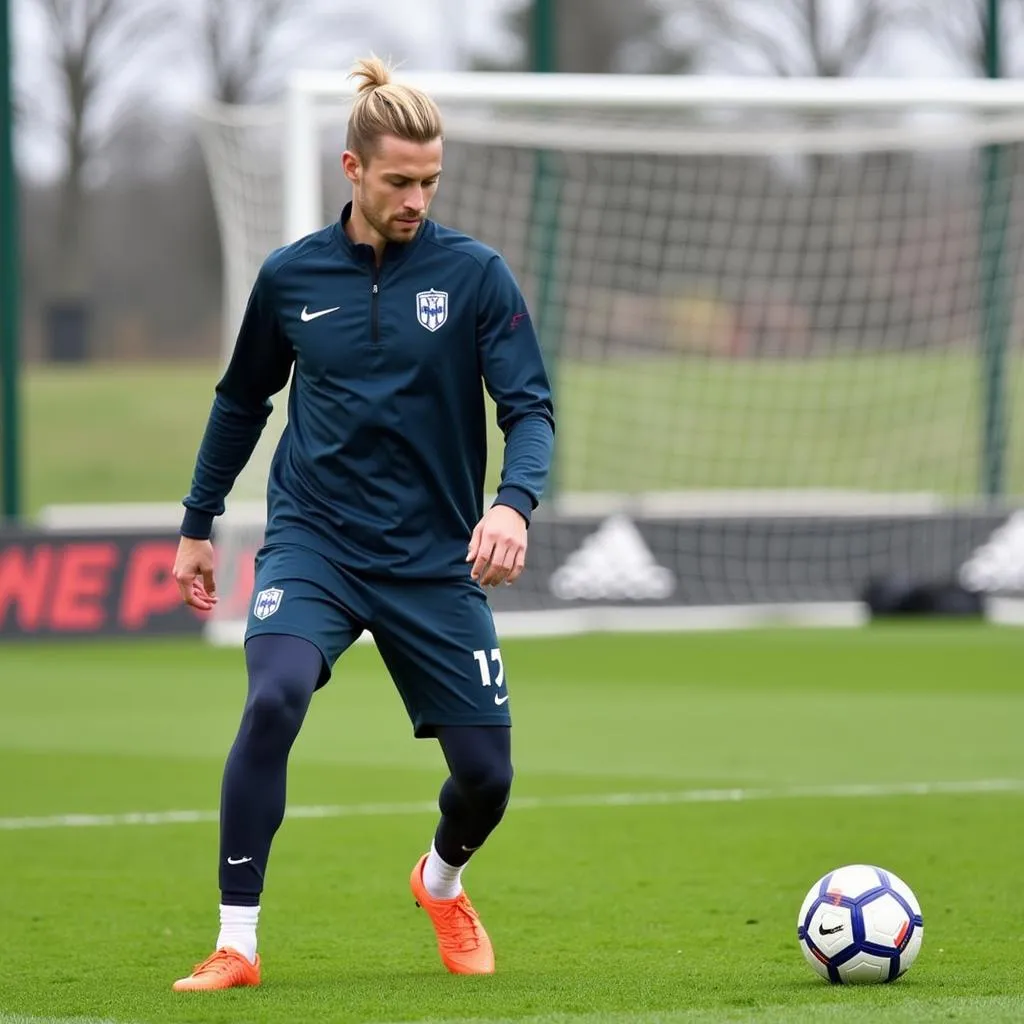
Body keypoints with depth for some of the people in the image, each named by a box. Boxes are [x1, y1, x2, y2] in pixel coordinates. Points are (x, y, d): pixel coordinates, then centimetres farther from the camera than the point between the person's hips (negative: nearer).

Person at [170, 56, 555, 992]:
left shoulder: (474, 275, -5)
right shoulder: (291, 276, 1)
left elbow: (531, 409, -7)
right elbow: (242, 400, 17)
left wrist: (515, 502, -27)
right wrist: (198, 525, 19)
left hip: (434, 558, 0)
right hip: (313, 540, 0)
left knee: (485, 773, 2)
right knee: (274, 699, -28)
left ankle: (442, 881, 39)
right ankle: (235, 943, -20)